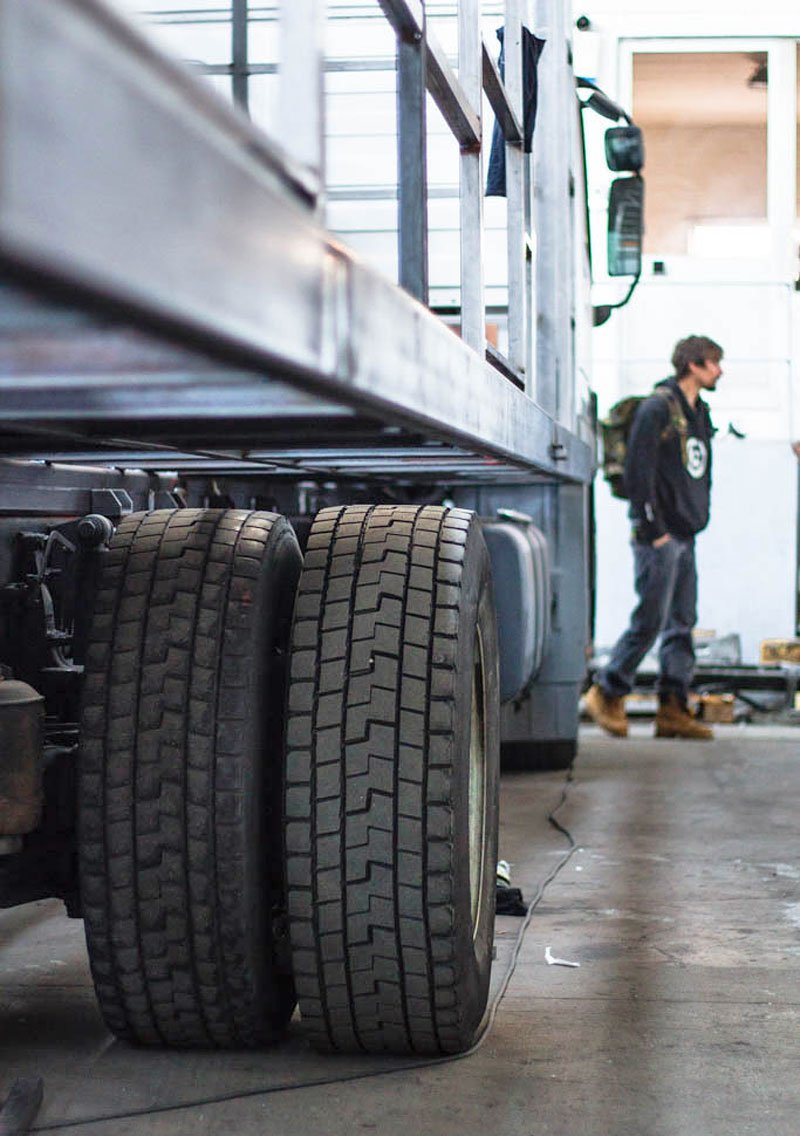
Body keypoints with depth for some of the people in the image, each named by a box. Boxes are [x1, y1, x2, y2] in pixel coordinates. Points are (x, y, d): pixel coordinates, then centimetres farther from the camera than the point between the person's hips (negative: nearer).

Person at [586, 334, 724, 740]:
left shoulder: (699, 413, 17)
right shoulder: (658, 408, -10)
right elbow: (637, 471, -15)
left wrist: (698, 520, 14)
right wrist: (652, 528, -16)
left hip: (685, 537, 9)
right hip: (658, 537, -9)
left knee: (682, 622, 6)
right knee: (651, 619, -8)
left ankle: (673, 709, 9)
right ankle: (607, 693, 6)